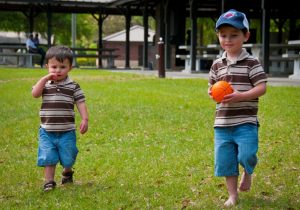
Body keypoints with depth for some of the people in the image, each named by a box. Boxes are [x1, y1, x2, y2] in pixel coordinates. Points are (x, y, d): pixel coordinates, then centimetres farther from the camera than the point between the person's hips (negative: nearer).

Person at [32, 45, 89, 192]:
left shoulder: (73, 86, -1)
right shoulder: (45, 84, 1)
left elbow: (81, 103, -3)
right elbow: (35, 94, -14)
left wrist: (85, 119, -14)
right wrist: (44, 79, -18)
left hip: (66, 131, 0)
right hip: (47, 131, 0)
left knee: (67, 157, 12)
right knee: (48, 157, -3)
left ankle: (67, 172, 42)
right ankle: (49, 181, 8)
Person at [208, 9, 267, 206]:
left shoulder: (251, 63, -5)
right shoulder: (217, 65, 8)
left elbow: (262, 87, -11)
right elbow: (211, 86, 19)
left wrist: (240, 96, -23)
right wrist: (213, 93, -6)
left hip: (245, 121, -4)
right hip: (222, 123, 4)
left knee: (246, 155, -16)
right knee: (225, 161, 7)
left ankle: (248, 173, 20)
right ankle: (233, 195, 23)